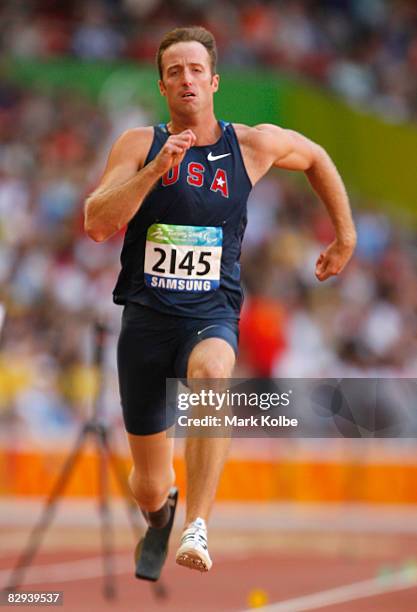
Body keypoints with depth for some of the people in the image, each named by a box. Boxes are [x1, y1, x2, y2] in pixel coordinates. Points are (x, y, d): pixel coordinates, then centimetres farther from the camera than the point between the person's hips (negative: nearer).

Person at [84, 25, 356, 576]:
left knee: (211, 371, -41)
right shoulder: (138, 145, 0)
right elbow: (97, 224, -13)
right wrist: (157, 168, -22)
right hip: (145, 317, 1)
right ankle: (159, 515, 46)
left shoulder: (254, 145, 3)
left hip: (212, 315, -1)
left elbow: (316, 158, 24)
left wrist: (345, 236, 25)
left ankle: (197, 528, -43)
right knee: (148, 488, 7)